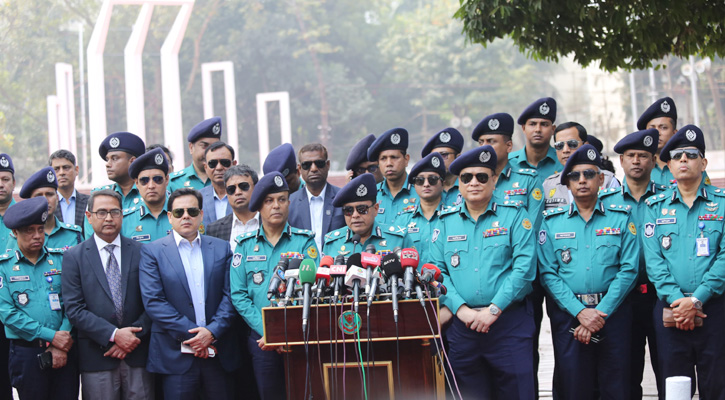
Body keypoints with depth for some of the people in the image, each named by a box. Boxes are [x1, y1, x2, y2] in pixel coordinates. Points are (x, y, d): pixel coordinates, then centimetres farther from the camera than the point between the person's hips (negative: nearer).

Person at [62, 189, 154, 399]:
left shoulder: (140, 252, 8)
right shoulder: (74, 257, 4)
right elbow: (74, 309, -4)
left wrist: (134, 337, -9)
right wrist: (114, 334, -12)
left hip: (138, 355, 1)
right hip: (97, 357, -1)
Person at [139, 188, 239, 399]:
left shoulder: (221, 248, 11)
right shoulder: (152, 252, 2)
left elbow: (230, 295, 5)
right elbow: (153, 301, -7)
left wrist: (212, 331, -11)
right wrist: (190, 334, -13)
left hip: (218, 354, 3)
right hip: (176, 356, -2)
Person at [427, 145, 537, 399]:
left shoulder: (514, 216, 3)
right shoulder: (446, 222, 12)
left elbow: (524, 268, -7)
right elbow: (436, 272, 5)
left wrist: (493, 310, -14)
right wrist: (461, 310, -9)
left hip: (509, 322, -3)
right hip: (461, 327, 3)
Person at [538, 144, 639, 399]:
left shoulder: (621, 218, 6)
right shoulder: (552, 222, 8)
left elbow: (628, 270, -2)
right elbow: (548, 274, 1)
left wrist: (600, 312, -11)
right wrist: (580, 312, -12)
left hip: (613, 313, 0)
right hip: (567, 315, 0)